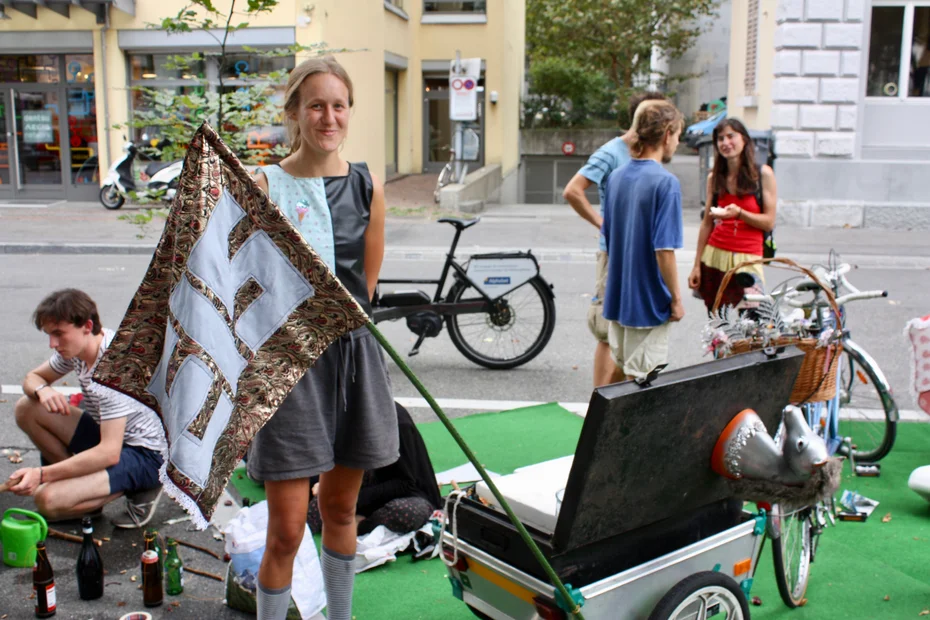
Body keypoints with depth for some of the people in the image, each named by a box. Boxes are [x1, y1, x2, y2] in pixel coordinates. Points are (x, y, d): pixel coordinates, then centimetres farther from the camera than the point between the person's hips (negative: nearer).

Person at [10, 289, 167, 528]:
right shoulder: (77, 346, -2)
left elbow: (109, 452, -32)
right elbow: (32, 377, 14)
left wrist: (42, 474, -33)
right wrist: (42, 389, -12)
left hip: (143, 455, -9)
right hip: (109, 436, 9)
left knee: (48, 499, -25)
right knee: (26, 409, -1)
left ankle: (138, 489, -3)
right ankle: (79, 482, 7)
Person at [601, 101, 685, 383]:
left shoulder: (616, 176, 5)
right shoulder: (666, 182, -18)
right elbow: (664, 250, -21)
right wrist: (676, 298, -10)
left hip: (617, 296, 7)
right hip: (649, 301, -7)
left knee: (620, 368, 21)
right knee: (640, 380, 4)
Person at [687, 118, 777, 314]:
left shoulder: (763, 174, 1)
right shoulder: (714, 178, 10)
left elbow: (769, 222, -3)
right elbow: (707, 224, 11)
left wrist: (739, 213, -20)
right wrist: (697, 265, 6)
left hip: (747, 259, -3)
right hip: (715, 255, 3)